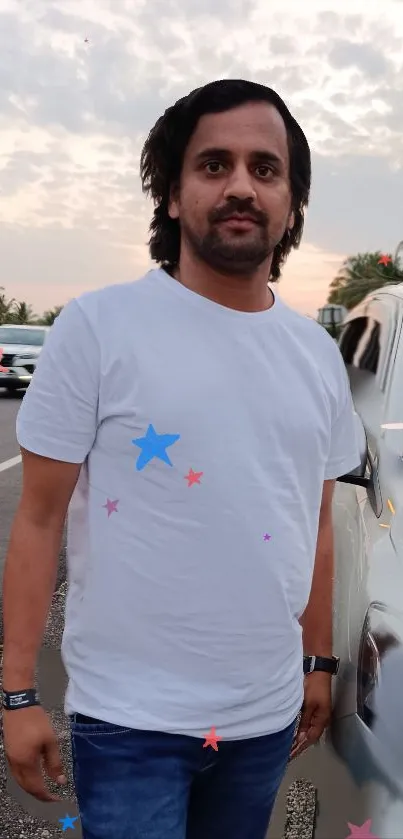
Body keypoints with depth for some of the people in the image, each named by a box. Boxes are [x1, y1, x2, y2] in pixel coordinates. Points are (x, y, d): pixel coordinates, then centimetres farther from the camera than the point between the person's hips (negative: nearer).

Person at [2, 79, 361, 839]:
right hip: (130, 717, -4)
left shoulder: (318, 355, 3)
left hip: (267, 714, 5)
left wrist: (319, 661, 15)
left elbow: (317, 525, 11)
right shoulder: (98, 326, -11)